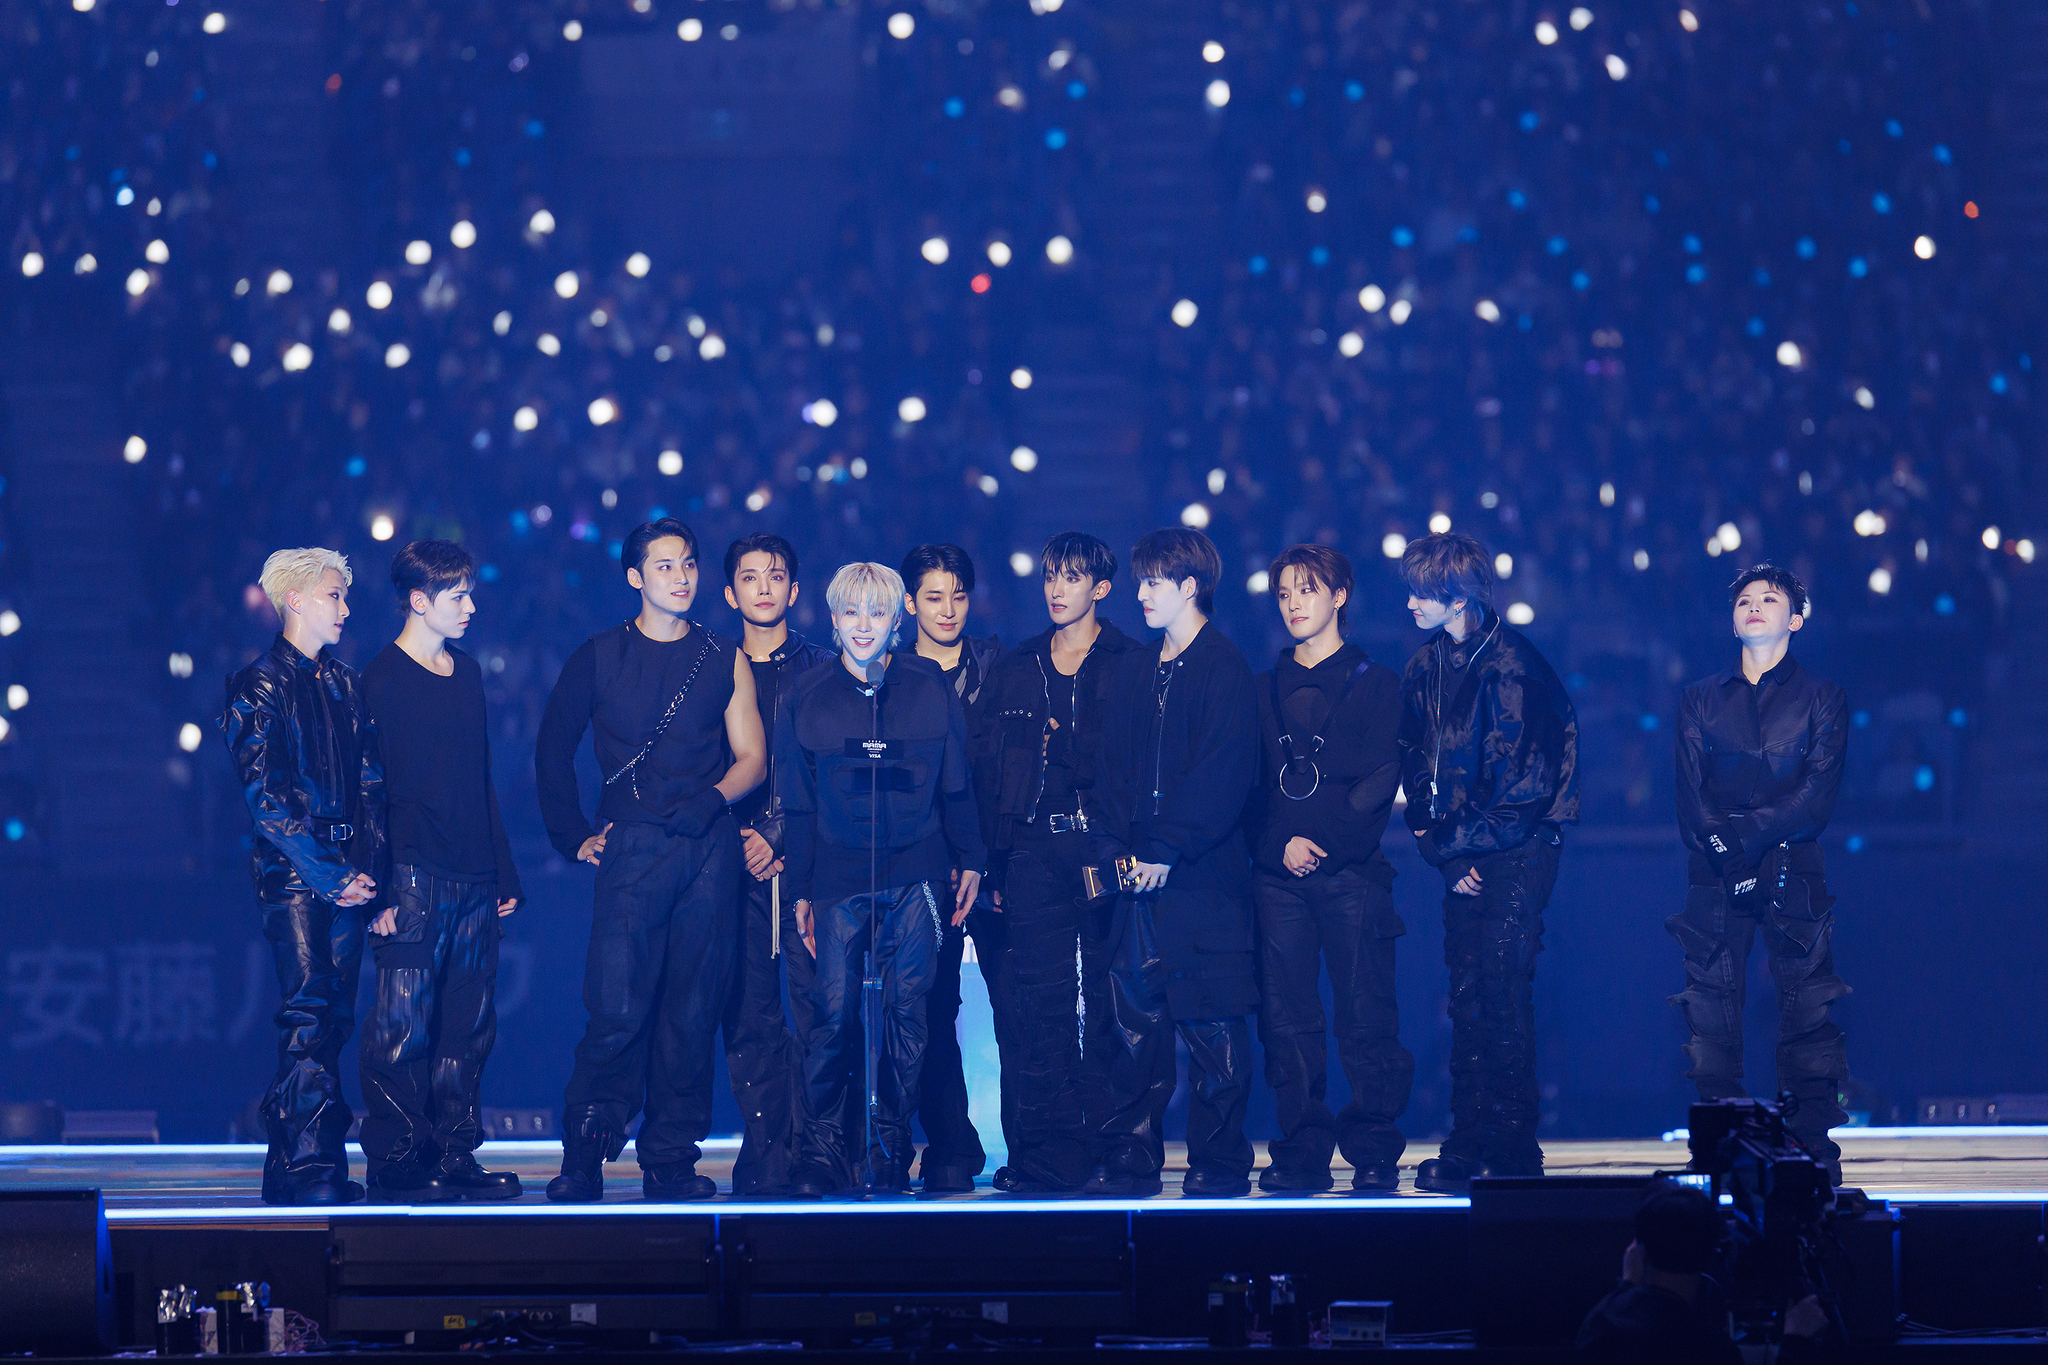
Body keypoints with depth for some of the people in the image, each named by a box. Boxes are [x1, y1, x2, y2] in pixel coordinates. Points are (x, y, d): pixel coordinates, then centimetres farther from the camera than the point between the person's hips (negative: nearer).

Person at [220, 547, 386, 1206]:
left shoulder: (347, 686, 18)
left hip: (347, 873, 6)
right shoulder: (258, 686, -1)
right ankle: (308, 1164, -18)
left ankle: (290, 1164, 8)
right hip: (291, 869, -6)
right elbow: (265, 796, -8)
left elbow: (371, 786, 14)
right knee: (310, 1009, -15)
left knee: (333, 1017, 3)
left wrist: (367, 867, -1)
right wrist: (328, 875, -12)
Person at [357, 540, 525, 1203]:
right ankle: (397, 1163, -3)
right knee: (404, 1025, -7)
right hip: (416, 880, -7)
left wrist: (504, 875, 16)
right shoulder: (382, 680, -4)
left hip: (474, 882, 7)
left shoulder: (467, 674, 17)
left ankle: (456, 1156, 11)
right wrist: (382, 889, -14)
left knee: (468, 1027, 6)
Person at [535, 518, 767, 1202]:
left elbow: (751, 759, 12)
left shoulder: (724, 662, 14)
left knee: (693, 1011, 0)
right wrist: (575, 836, 7)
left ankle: (672, 1162, 6)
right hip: (633, 849, -2)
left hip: (709, 850, 2)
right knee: (619, 1009, -11)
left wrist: (710, 798, -7)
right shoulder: (598, 658, 10)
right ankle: (584, 1157, -2)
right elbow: (553, 751, 15)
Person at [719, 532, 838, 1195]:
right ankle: (765, 1157, 1)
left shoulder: (821, 672, 8)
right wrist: (736, 841, -3)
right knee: (749, 1017, -2)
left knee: (816, 1007, -9)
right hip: (737, 866, 1)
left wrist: (782, 840, -8)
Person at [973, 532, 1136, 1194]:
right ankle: (1050, 1151, -3)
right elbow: (989, 771, 13)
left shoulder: (1131, 665, 5)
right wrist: (993, 864, 6)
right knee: (1040, 1002, -3)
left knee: (1108, 1001, -2)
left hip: (1104, 845, -3)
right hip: (1033, 853, 3)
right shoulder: (1015, 668, 15)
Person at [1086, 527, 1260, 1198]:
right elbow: (1113, 765, 15)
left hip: (1204, 874, -6)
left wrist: (1167, 851, -16)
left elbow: (1224, 773, -13)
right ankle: (1129, 1160, 9)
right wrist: (1115, 847, 0)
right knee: (1134, 1022, 5)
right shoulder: (1134, 670, 17)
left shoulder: (1224, 667, -5)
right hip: (1140, 880, 6)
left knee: (1211, 1024, -2)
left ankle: (1219, 1163, 3)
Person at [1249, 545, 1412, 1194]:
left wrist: (1328, 843, -12)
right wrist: (1280, 843, -5)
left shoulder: (1375, 683, 8)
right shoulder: (1264, 688, 18)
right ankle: (1301, 1152, 3)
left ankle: (1373, 1155, 0)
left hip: (1351, 872, -3)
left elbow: (1380, 780, -1)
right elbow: (1247, 786, 12)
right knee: (1286, 1019, -2)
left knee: (1366, 1016, -6)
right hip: (1279, 874, 3)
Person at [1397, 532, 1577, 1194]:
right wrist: (1444, 855, -2)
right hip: (1463, 859, 7)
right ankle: (1470, 1150, 10)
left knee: (1501, 999, -9)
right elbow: (1417, 770, 10)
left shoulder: (1509, 665, -14)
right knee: (1467, 1002, 6)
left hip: (1516, 853, -7)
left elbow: (1520, 779, -16)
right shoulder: (1425, 670, 10)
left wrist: (1447, 841, -10)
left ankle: (1509, 1152, -5)